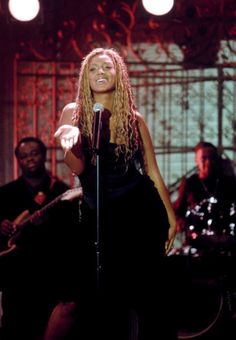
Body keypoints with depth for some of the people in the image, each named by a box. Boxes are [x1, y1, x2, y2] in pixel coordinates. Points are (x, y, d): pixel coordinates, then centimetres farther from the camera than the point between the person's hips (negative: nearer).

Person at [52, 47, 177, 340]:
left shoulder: (134, 118, 4)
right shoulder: (74, 112, 2)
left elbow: (152, 170, 9)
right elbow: (77, 168, -8)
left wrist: (170, 216, 6)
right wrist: (70, 143, -30)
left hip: (140, 209, 0)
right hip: (97, 215, 0)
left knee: (150, 289, -1)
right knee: (102, 294, 0)